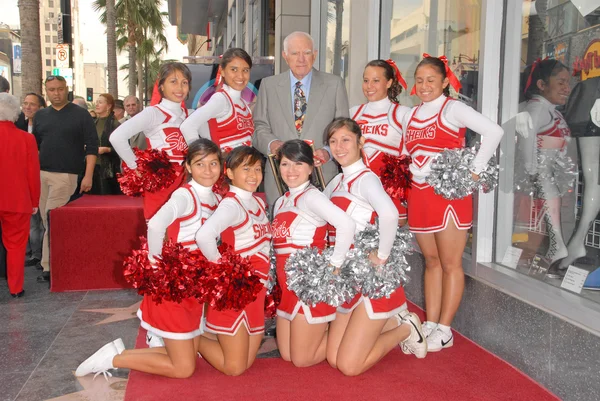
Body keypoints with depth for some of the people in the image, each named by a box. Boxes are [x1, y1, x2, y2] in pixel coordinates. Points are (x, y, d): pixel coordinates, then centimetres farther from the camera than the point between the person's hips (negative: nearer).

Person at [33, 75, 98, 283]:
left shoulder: (81, 115, -1)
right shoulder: (40, 116, 13)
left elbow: (91, 146, -5)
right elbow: (34, 146, 18)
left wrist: (88, 175, -12)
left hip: (65, 175, -5)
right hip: (41, 174, 5)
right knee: (47, 222, 7)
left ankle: (49, 266, 1)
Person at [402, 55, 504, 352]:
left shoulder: (452, 108, -6)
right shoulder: (411, 115, 14)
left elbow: (494, 131, -16)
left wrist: (475, 171, -16)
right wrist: (406, 174, 5)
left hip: (449, 192, -6)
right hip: (419, 194, 7)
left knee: (450, 264, 1)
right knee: (431, 262, 12)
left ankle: (444, 331, 9)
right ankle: (430, 325, 19)